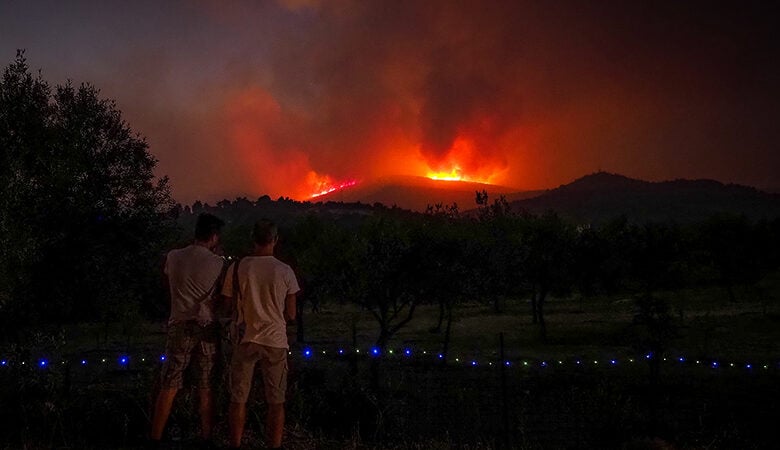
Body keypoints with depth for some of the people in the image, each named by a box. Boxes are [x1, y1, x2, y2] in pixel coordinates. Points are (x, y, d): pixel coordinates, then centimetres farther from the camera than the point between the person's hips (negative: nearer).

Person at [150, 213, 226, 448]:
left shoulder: (173, 257, 0)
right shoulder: (217, 263, -7)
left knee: (169, 387, 7)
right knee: (206, 388, 8)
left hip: (179, 326, 1)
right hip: (207, 328, -1)